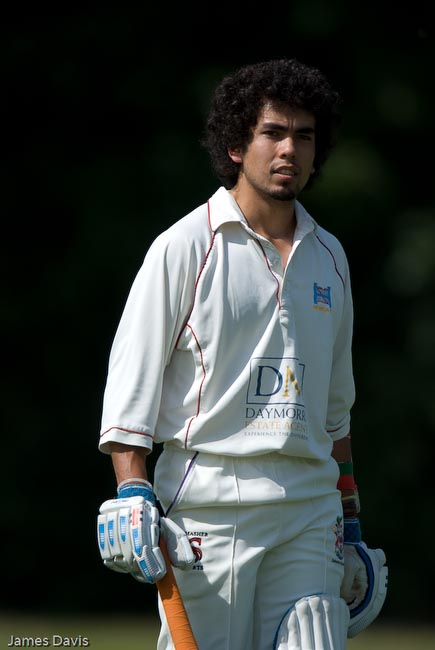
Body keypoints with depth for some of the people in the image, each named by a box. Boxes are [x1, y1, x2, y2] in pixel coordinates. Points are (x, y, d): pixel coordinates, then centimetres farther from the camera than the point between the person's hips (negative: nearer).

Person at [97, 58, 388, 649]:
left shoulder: (328, 256, 16)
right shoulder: (184, 247, -2)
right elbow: (131, 380, -5)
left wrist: (350, 520, 22)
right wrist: (134, 495, -15)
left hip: (309, 511, 5)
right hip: (208, 505, -5)